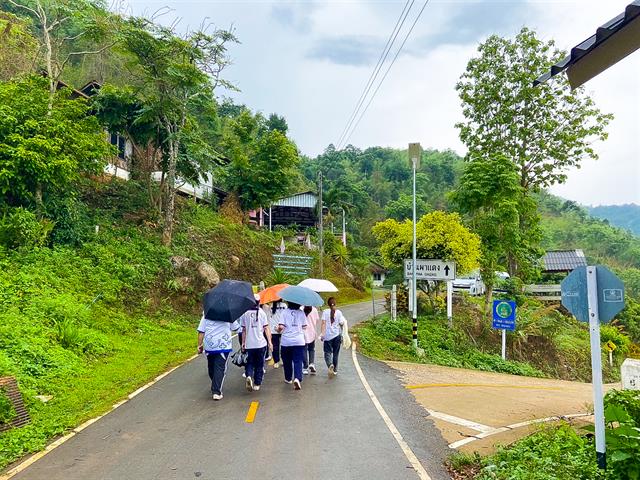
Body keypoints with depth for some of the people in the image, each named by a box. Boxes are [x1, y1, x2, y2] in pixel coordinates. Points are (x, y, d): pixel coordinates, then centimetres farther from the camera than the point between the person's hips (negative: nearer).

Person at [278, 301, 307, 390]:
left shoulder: (284, 312, -5)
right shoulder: (301, 313, 1)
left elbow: (281, 327, -12)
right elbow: (304, 327, 3)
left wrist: (278, 330, 9)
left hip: (286, 341, 0)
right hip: (299, 341, 0)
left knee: (287, 361, 16)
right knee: (298, 361, 0)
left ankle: (288, 378, 30)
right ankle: (297, 378, -20)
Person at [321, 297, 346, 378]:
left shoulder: (325, 312, -5)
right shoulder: (339, 312, -3)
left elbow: (323, 323, -11)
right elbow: (341, 323, -5)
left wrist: (322, 333, -12)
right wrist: (343, 319, 16)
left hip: (328, 336, -1)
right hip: (337, 335, 1)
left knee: (327, 353, 4)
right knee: (335, 353, 13)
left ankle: (330, 365, -23)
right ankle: (335, 370, 19)